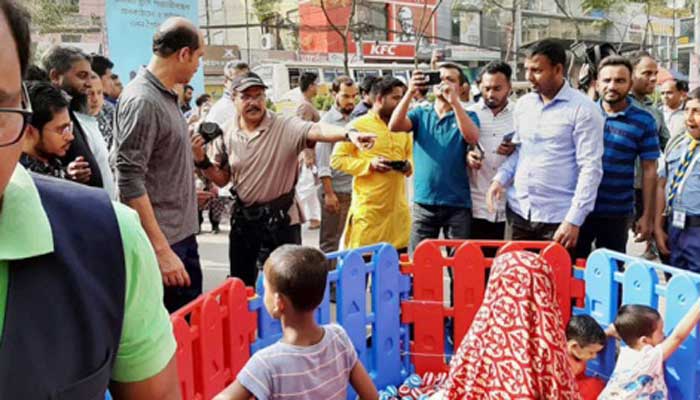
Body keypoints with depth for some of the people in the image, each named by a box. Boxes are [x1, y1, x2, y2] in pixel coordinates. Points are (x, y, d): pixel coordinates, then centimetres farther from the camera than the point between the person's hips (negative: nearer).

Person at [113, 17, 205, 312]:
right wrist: (161, 250, -25)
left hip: (183, 233, 9)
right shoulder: (141, 101, -18)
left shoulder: (167, 96, 10)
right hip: (162, 240, -9)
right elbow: (130, 182, -23)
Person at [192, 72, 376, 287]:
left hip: (281, 219, -4)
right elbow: (222, 179, 9)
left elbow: (317, 130, -32)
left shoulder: (285, 126, -12)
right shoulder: (225, 134, 1)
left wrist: (349, 134, -50)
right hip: (242, 219, 4)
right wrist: (202, 160, -9)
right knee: (240, 284, 19)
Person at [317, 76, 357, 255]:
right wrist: (329, 193, -16)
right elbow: (323, 162, -12)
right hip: (336, 190, -6)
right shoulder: (328, 121, -8)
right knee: (330, 242, 2)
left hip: (353, 189, 6)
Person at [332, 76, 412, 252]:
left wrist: (409, 166, 1)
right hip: (368, 208, -6)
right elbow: (336, 159, -6)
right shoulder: (358, 125, -5)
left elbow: (409, 154, 25)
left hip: (398, 207, 6)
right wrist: (369, 164, -17)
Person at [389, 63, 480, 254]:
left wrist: (454, 101, -23)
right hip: (423, 203, 1)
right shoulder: (420, 115, 9)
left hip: (457, 204, -1)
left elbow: (472, 137, -17)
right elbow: (394, 126, -9)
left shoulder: (467, 116, 5)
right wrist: (410, 92, -20)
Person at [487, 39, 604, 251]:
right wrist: (500, 178, 0)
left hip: (557, 218, -5)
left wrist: (574, 219, -16)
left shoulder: (583, 109, -9)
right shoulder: (523, 104, 10)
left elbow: (590, 168, -12)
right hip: (518, 211, 6)